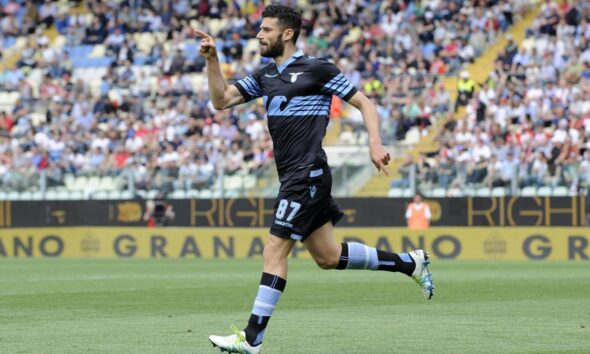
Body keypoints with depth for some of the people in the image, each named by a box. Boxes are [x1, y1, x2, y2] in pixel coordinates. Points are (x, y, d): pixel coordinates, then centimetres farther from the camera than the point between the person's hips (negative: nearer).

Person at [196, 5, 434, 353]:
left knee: (275, 251, -10)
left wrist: (376, 143, -16)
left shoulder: (317, 69, -6)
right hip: (293, 177, 9)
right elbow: (221, 100, 10)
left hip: (308, 174, -9)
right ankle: (411, 262, 26)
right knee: (328, 256, 13)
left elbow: (364, 102, -3)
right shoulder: (264, 76, 15)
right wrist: (212, 59, -2)